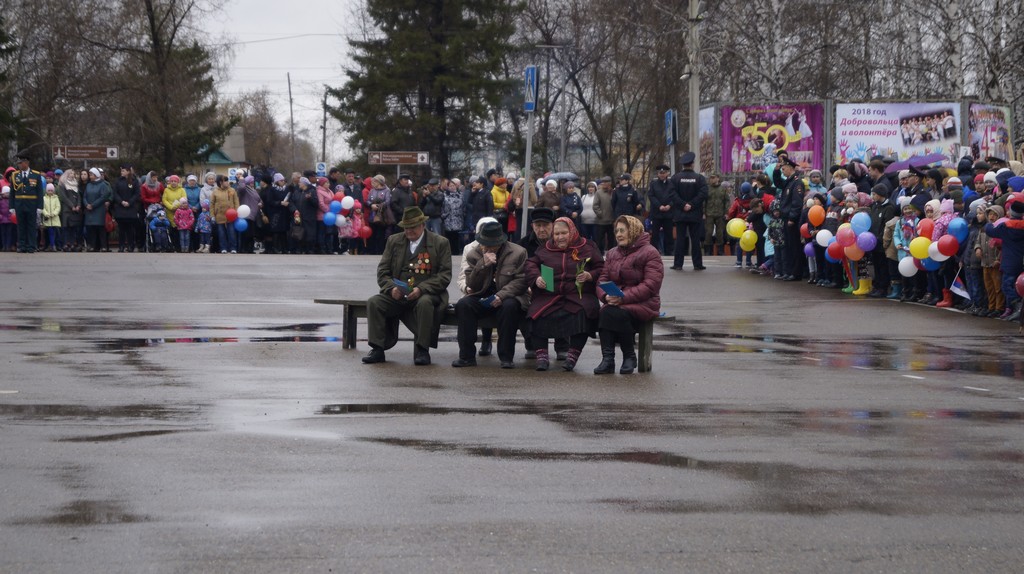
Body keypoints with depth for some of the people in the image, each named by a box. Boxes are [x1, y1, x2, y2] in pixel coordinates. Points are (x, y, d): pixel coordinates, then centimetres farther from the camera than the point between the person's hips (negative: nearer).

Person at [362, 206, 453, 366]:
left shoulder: (440, 243, 3)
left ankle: (421, 351, -27)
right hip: (397, 295, 3)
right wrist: (391, 288, -12)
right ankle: (377, 349, -19)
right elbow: (382, 271, 10)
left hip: (425, 294, -3)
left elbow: (444, 275, -4)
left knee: (425, 303, -37)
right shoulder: (394, 241, 13)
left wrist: (421, 289, -18)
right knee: (374, 302, -22)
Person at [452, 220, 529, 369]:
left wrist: (502, 295, -22)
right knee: (463, 305, -26)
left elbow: (521, 280, -8)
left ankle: (506, 357, -29)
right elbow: (471, 284, -2)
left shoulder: (518, 253, -4)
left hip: (507, 297, -3)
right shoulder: (473, 254, 4)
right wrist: (483, 265, -18)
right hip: (482, 299, 3)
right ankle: (467, 356, -23)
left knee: (509, 306, -37)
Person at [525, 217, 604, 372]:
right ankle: (541, 356, -19)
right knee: (536, 313, -27)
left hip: (578, 294, -2)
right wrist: (536, 278, -9)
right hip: (548, 295, 2)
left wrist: (590, 276, -12)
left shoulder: (587, 248, 13)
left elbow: (602, 269, 8)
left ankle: (573, 356, -23)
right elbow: (531, 265, 12)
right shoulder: (545, 249, 20)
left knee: (583, 314, -34)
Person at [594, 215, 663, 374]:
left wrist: (624, 297, -22)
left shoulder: (649, 253, -1)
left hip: (643, 303, -5)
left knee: (618, 314, -35)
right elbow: (603, 279, 12)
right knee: (604, 313, -30)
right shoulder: (612, 254, 21)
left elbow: (651, 285, -12)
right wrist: (606, 295, -13)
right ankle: (607, 359, -34)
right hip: (615, 302, 5)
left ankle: (630, 357, -15)